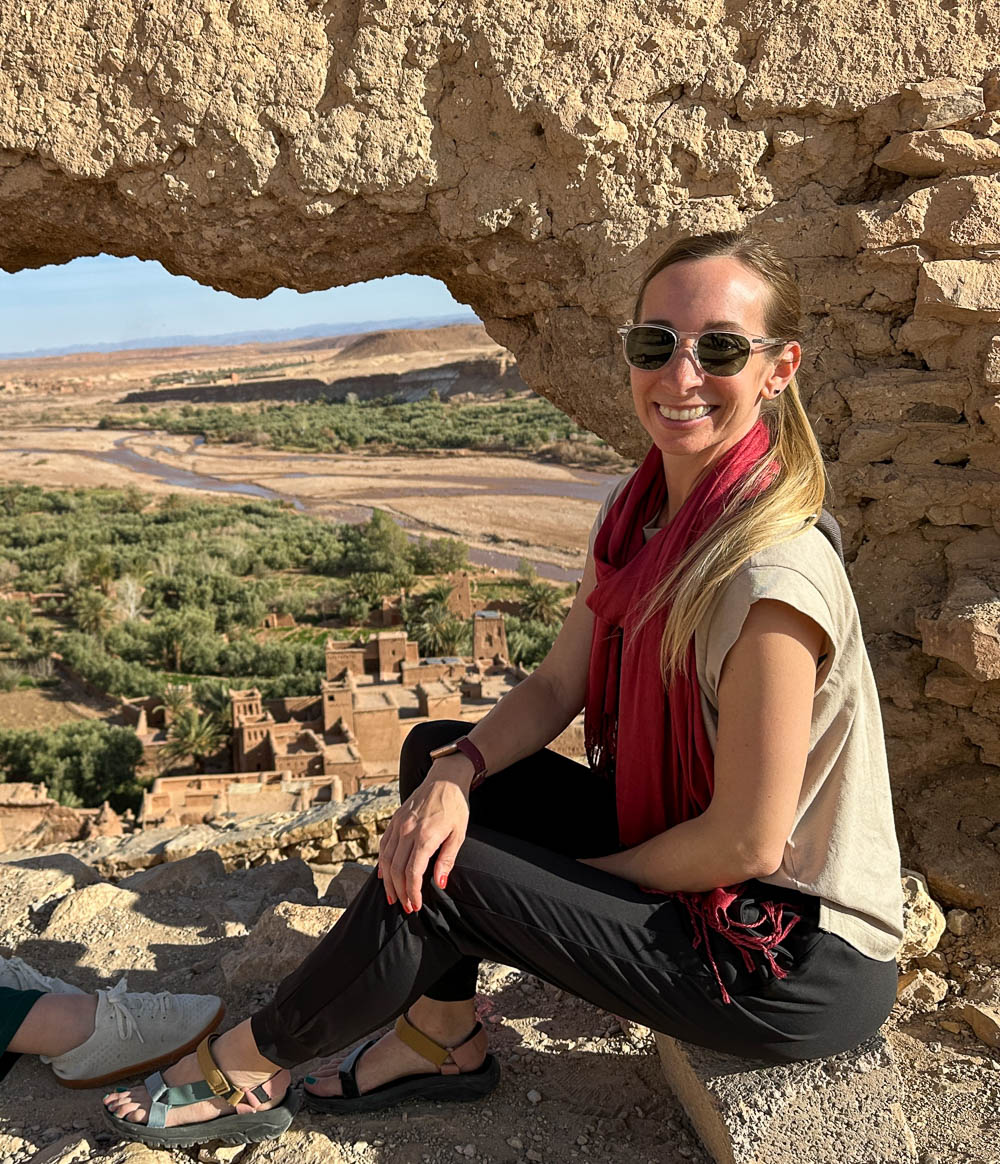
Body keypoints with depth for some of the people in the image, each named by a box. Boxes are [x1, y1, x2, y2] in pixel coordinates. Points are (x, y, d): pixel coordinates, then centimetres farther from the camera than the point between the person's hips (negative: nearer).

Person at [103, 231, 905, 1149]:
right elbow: (556, 687, 3)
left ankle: (254, 1065, 12)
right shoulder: (640, 513, -3)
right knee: (439, 751, 6)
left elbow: (747, 842, -24)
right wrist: (458, 770, -16)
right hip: (692, 858, 8)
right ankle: (445, 1038, 19)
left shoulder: (770, 572, -29)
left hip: (806, 964, -8)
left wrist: (576, 875, -10)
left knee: (452, 877, -16)